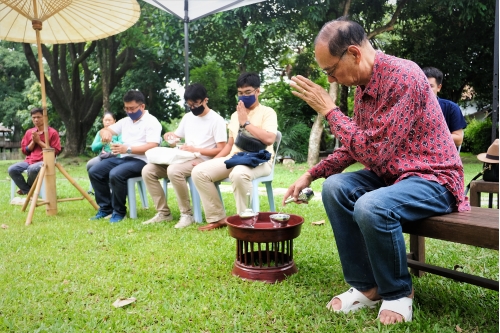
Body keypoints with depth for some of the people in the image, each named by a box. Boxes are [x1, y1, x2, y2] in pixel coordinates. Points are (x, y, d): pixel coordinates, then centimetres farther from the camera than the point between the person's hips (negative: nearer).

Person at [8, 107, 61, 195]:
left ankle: (28, 188, -5)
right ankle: (28, 191, -6)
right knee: (12, 169, -23)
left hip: (44, 161, -5)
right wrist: (33, 141, -4)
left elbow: (55, 151, -6)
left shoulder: (52, 132, 0)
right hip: (29, 161, 5)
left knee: (33, 169, -39)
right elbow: (24, 151, 14)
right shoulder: (29, 132, 15)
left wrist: (39, 141, -8)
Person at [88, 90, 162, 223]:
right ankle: (105, 207, 6)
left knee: (115, 174, -32)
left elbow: (152, 147, -19)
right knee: (94, 172, -5)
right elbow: (104, 130, 17)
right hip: (123, 158, 8)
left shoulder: (151, 122, -7)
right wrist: (105, 132, -9)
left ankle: (119, 211, -11)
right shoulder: (125, 121, 16)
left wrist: (128, 149, -28)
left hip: (141, 161, -8)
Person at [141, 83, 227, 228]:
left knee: (173, 171, -36)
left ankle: (187, 214, -21)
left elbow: (221, 150, -11)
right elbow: (176, 138, 23)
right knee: (148, 170, -10)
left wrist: (195, 149, -16)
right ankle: (163, 212, -3)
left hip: (202, 161, -7)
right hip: (183, 159, 8)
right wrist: (170, 137, -2)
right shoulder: (187, 117, 16)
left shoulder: (216, 120, -5)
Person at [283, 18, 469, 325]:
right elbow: (355, 147, 14)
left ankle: (398, 293, -4)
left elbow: (373, 152, -28)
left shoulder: (403, 77, -23)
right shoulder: (364, 85, 5)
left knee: (371, 206, -33)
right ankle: (366, 286, -1)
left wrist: (329, 109, -20)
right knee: (335, 187, -11)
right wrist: (311, 175, 5)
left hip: (433, 178, -8)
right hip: (392, 173, 9)